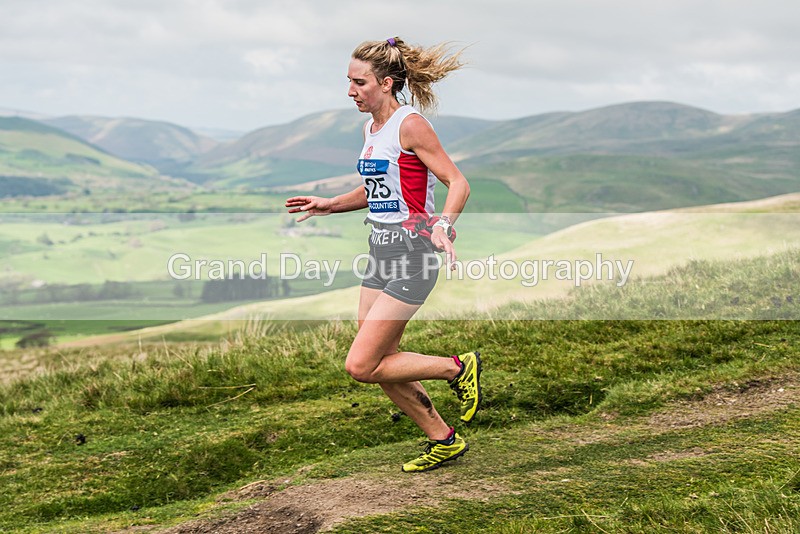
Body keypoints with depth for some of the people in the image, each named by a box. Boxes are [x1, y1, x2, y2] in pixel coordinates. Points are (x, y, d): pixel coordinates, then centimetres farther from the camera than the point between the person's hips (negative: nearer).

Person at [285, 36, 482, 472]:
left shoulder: (410, 125, -13)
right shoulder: (371, 127, 13)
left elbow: (458, 183, -14)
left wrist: (444, 225, -30)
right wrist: (331, 205, 17)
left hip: (412, 255, -9)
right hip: (381, 254, 9)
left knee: (360, 365, -10)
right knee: (381, 364, 10)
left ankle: (459, 367, 7)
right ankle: (443, 440, 27)